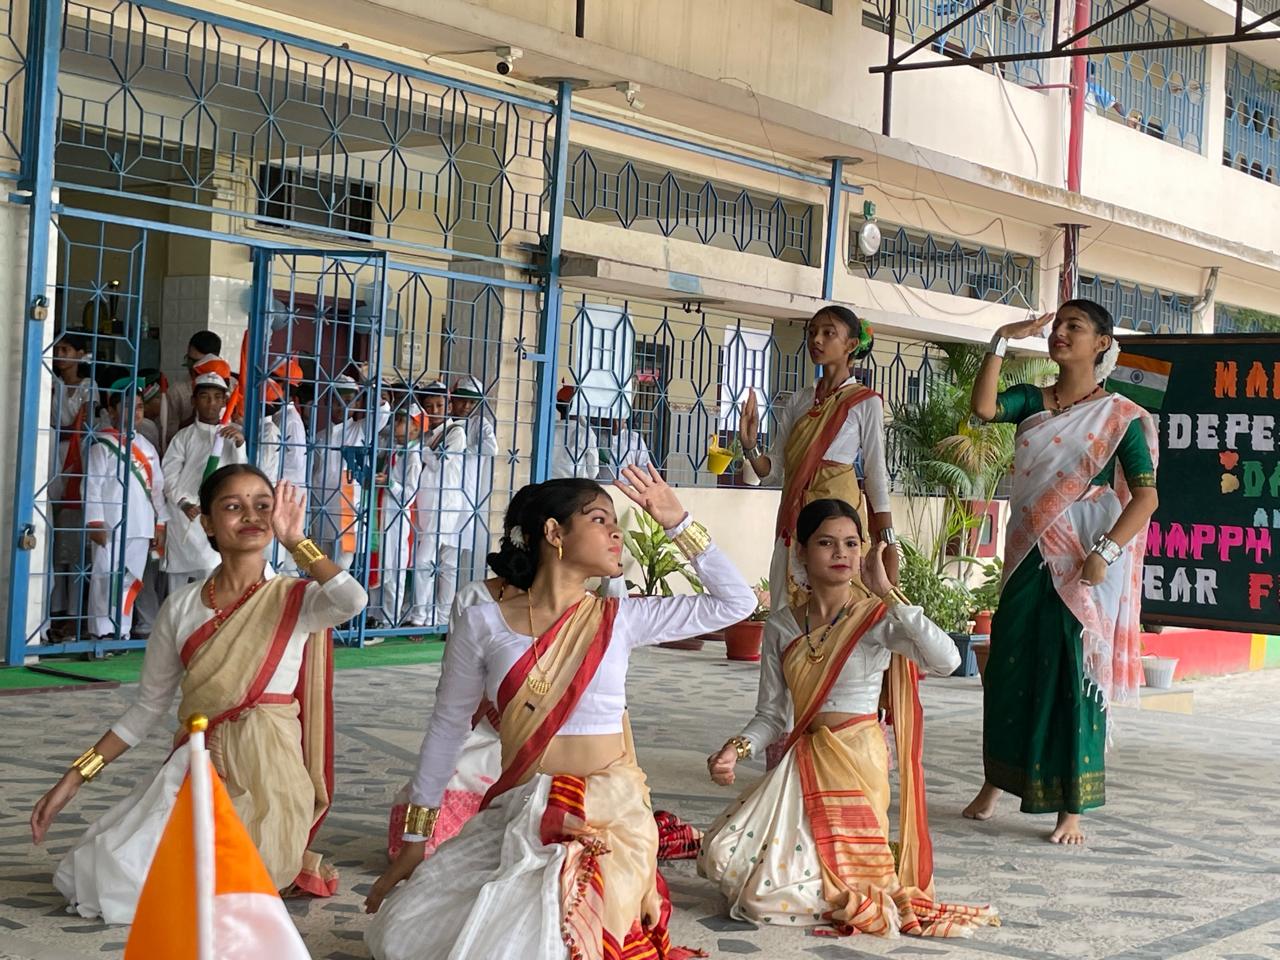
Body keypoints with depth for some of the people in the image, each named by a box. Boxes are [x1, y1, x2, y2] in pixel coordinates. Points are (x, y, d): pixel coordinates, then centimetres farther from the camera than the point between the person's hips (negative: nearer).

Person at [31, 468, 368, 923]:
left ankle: (272, 866, 11)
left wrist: (296, 541, -15)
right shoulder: (181, 607, 5)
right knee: (89, 877, -5)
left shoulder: (295, 599, -5)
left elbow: (353, 600, -29)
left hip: (262, 778, -4)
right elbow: (147, 706, 11)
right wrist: (74, 778, 6)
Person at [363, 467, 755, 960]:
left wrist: (678, 523, -1)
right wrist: (414, 839, 8)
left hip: (608, 821, -1)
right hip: (515, 818, 1)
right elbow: (447, 729, 6)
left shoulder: (621, 620, 2)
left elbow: (736, 602, 3)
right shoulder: (483, 624, -2)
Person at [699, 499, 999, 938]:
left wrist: (885, 592, -25)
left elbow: (945, 660, -29)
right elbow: (771, 715, 6)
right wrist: (735, 749, -15)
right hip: (804, 760, 5)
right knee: (723, 857, -3)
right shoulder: (782, 626, 3)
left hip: (857, 762, -5)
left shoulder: (875, 617, -11)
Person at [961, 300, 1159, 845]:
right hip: (1028, 556, 4)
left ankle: (1071, 810, 6)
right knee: (1008, 668, 8)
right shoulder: (1031, 402, 9)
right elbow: (983, 407, -12)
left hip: (1084, 567, -4)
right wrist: (1003, 340, -10)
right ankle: (995, 782, 26)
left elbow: (1146, 494, -9)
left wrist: (1105, 552, -20)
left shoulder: (1119, 416, -2)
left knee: (1075, 677, -2)